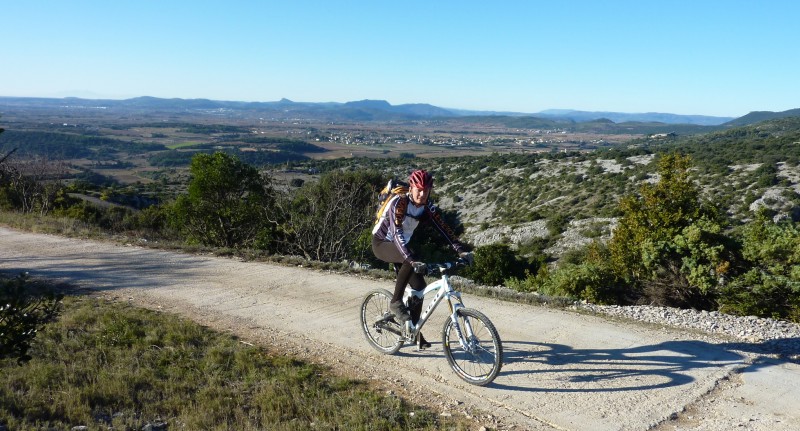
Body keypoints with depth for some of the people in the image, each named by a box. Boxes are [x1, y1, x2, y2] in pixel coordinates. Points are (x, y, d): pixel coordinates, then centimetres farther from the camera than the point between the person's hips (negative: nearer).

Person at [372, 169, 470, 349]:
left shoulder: (427, 206, -10)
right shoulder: (399, 202, -29)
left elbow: (443, 228, -14)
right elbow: (396, 233, -40)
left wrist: (461, 250, -28)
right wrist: (411, 259, -52)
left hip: (400, 245, 6)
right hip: (382, 243, -6)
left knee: (419, 285, -5)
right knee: (411, 261, -35)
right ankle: (395, 302, -17)